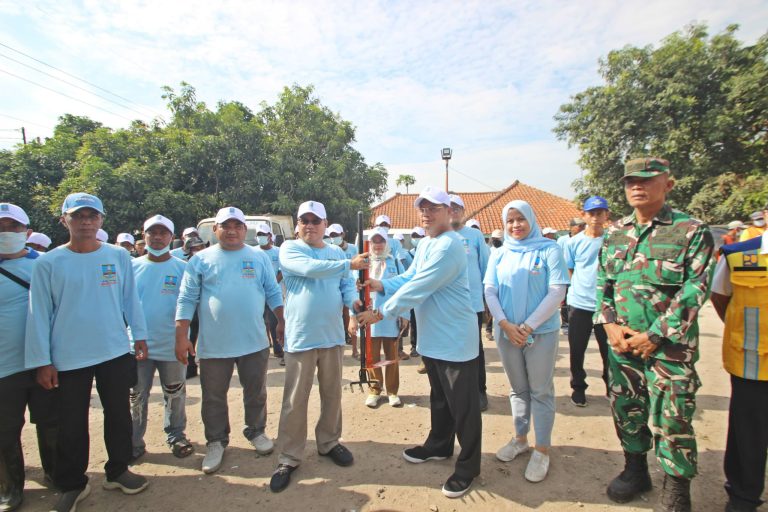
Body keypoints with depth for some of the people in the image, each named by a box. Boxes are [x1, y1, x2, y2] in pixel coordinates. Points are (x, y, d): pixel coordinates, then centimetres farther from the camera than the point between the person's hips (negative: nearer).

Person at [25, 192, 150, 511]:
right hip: (68, 359, -1)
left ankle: (117, 471, 33)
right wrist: (41, 360, -5)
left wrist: (139, 335, 5)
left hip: (115, 353, 2)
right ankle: (72, 484, 32)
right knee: (71, 425, 12)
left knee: (119, 416, 14)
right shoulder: (48, 263, -6)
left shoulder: (119, 256, -1)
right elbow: (39, 314, -4)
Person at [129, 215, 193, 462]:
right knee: (137, 396, 13)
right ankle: (134, 442, 29)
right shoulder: (133, 267, 2)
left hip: (172, 345, -1)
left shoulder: (182, 268, -4)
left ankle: (176, 436, 31)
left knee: (174, 395, 13)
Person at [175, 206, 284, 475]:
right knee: (214, 397, 13)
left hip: (255, 341, 1)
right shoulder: (201, 260, -1)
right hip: (213, 344, -1)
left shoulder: (260, 257, 3)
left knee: (256, 393, 15)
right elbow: (187, 300, -2)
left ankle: (256, 431, 37)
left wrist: (282, 321, 0)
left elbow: (273, 292, 6)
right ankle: (216, 442, 33)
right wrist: (181, 336, -6)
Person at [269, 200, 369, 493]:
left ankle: (328, 443, 36)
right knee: (295, 401, 4)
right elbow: (309, 268, -23)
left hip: (332, 336, 4)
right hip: (300, 337, -4)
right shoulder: (289, 249, -4)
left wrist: (354, 302, -16)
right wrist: (350, 264, -24)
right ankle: (289, 458, 20)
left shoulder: (337, 252, 10)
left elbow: (347, 284, 6)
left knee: (332, 395, 16)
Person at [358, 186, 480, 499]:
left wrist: (381, 313, -19)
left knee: (463, 405, 5)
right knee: (439, 398, 24)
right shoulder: (424, 245, 11)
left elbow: (418, 289, -26)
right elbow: (409, 279, 11)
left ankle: (468, 467, 21)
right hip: (432, 337, 10)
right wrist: (381, 285, -8)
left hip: (455, 338, -10)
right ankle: (439, 445, 43)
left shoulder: (449, 246, -23)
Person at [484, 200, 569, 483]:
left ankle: (542, 450, 21)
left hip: (541, 332, -3)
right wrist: (505, 324, -12)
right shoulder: (500, 254, 5)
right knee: (518, 389, 17)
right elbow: (490, 291, 2)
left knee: (541, 391, 7)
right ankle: (520, 439, 33)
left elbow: (557, 292, -11)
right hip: (507, 331, 4)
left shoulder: (549, 249, -6)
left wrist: (528, 326, -15)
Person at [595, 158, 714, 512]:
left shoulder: (691, 231, -6)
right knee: (626, 410, 16)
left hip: (668, 347, -4)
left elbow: (694, 291, -12)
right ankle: (635, 470, 37)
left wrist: (654, 336, -15)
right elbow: (602, 282, 9)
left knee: (671, 419, 3)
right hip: (621, 344, 5)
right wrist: (610, 325, -5)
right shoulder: (614, 232, 8)